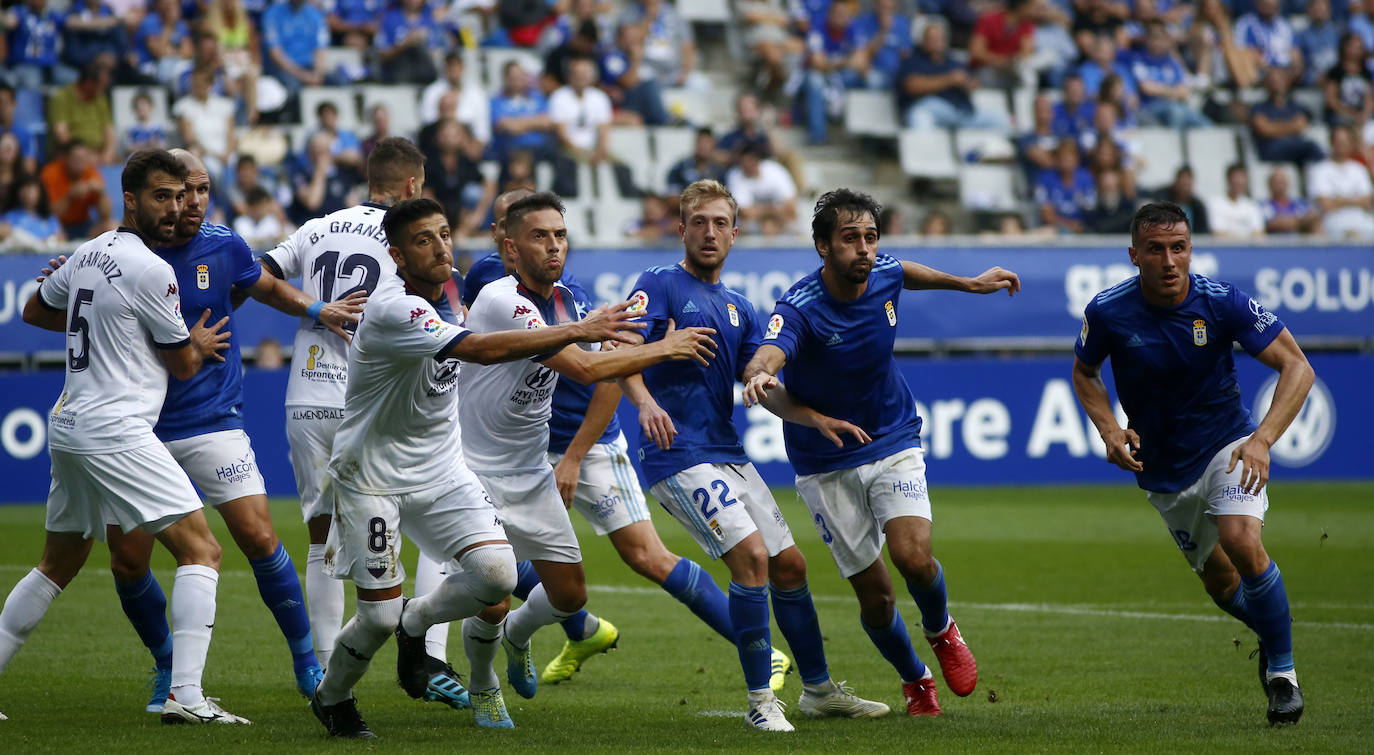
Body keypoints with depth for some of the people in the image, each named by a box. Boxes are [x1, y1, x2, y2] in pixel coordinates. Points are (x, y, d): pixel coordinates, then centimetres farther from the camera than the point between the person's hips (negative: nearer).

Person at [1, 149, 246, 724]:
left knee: (58, 564, 23)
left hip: (67, 426, 9)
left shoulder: (89, 254, 13)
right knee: (202, 551, -8)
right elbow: (184, 365, -1)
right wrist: (199, 343, 21)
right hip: (115, 432, -9)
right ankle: (185, 696, -19)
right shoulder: (150, 270, -12)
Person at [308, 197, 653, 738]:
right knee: (378, 617, -8)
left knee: (496, 573, -15)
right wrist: (577, 331, -36)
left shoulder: (448, 289, 2)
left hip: (441, 469, 7)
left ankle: (416, 623, 15)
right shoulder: (392, 310, -25)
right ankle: (330, 697, 24)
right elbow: (481, 350, -35)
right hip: (373, 475, -7)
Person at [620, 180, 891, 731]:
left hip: (729, 454, 8)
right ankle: (760, 700, -11)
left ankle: (819, 690, 25)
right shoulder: (660, 285, -4)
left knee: (789, 564, 10)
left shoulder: (738, 309, 17)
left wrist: (818, 419, -4)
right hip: (677, 454, -8)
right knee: (751, 555, -19)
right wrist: (645, 402, -39)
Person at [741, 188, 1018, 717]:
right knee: (874, 596, -1)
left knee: (914, 558, -21)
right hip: (826, 466, -2)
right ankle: (915, 680, 29)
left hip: (893, 443, 2)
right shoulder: (800, 308, -26)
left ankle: (940, 630, 14)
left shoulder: (882, 275, -10)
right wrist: (759, 378, -69)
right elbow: (764, 359, -46)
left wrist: (969, 283, 25)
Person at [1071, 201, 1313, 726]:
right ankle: (1272, 636, 43)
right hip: (1163, 471, 3)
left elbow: (1297, 367, -17)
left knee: (1241, 542, -28)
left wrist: (1262, 439, -30)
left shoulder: (1223, 302, -20)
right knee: (1220, 584, 9)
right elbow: (1084, 372, 7)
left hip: (1228, 447, -3)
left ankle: (1282, 670, -9)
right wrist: (1110, 431, -11)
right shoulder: (1108, 312, -14)